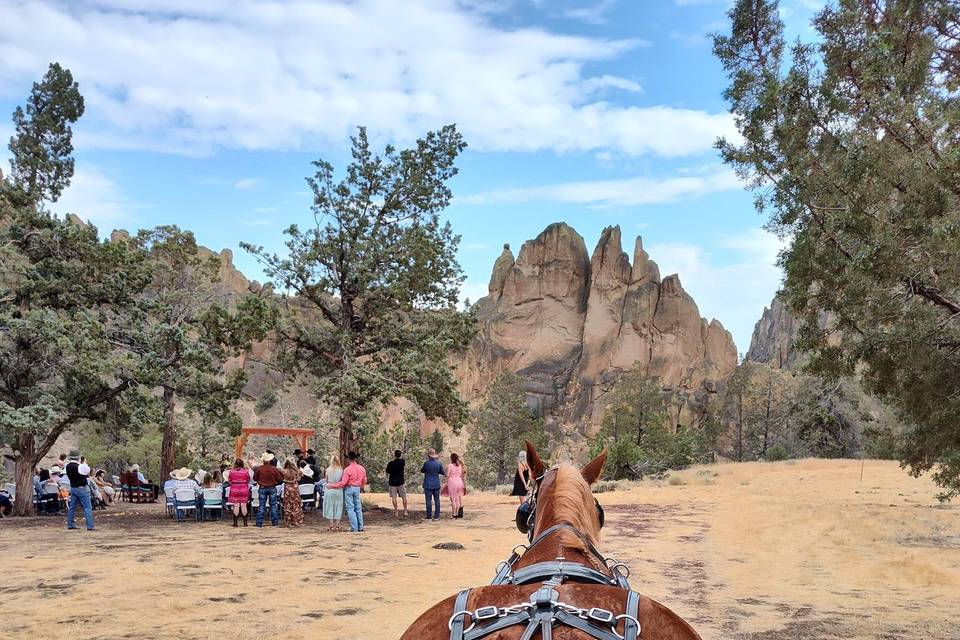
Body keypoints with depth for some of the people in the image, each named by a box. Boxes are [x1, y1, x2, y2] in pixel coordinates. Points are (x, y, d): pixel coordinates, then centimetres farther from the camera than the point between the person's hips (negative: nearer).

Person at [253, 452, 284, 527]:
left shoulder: (259, 469, -10)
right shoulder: (274, 469, -11)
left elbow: (255, 479, 2)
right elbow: (280, 479, -3)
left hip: (262, 488, 0)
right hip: (272, 488, 0)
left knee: (261, 506, 7)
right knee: (273, 505, 8)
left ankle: (259, 523, 7)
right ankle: (275, 522, 9)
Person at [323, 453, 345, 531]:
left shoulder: (328, 469, -9)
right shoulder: (341, 470, -7)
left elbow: (326, 480, 2)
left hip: (330, 489, -1)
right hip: (339, 490, 1)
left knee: (330, 507, 7)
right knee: (338, 507, 10)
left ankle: (331, 525, 8)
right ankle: (337, 525, 11)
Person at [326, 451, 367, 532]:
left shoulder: (347, 469, -17)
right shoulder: (361, 468, 0)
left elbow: (343, 483, -17)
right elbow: (364, 480, 10)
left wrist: (331, 485, -8)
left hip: (349, 488, -5)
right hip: (357, 489, 5)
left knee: (350, 508, 1)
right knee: (358, 508, 14)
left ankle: (354, 528, -1)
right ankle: (360, 527, 14)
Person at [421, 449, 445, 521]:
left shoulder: (426, 463, -13)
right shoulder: (438, 463, -1)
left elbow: (422, 471, 3)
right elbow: (443, 472, 8)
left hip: (428, 485, -4)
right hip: (436, 484, 4)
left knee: (428, 501, 0)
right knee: (437, 500, 8)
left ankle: (428, 516, 1)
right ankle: (437, 516, 8)